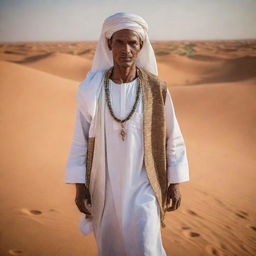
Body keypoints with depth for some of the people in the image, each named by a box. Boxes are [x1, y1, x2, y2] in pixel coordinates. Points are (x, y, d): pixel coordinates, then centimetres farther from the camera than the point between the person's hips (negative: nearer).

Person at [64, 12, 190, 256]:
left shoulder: (157, 89, -10)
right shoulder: (91, 89, -9)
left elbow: (173, 137, -1)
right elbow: (80, 138, -2)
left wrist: (175, 183, 0)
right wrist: (79, 185, -2)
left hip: (143, 186, -1)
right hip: (105, 185, 2)